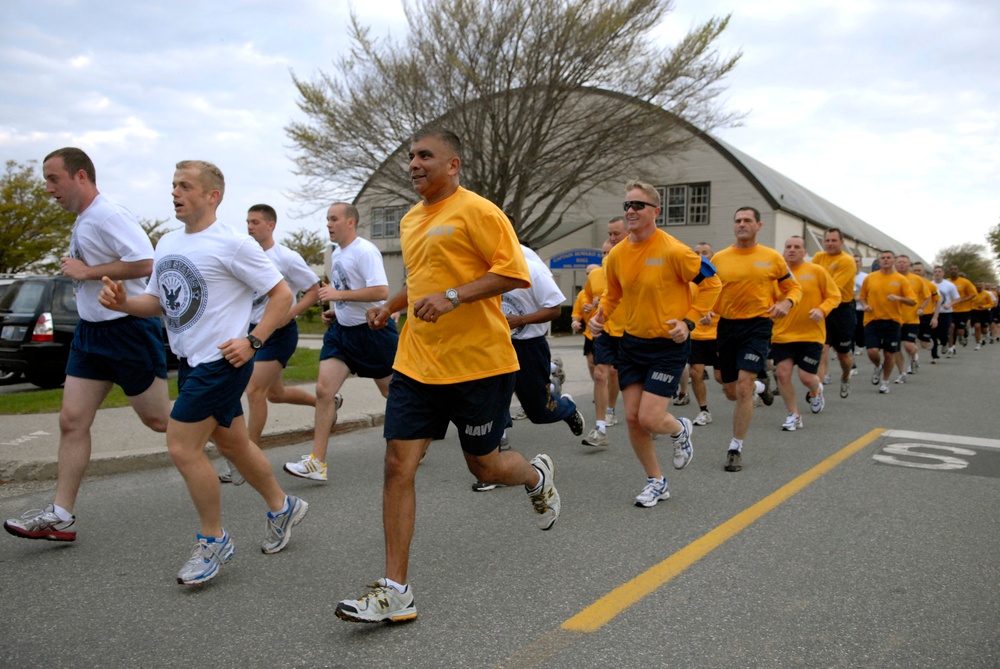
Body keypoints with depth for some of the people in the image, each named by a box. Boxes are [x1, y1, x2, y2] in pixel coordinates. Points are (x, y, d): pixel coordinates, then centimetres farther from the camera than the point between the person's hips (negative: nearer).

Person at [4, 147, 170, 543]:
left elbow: (144, 263, -29)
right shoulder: (83, 220, 13)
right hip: (91, 332, 9)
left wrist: (86, 271, -20)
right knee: (72, 421, 4)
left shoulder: (108, 215, -17)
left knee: (158, 419, 2)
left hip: (128, 329, -9)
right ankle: (60, 516, 9)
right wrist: (77, 268, 10)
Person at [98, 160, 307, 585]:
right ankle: (282, 508, 36)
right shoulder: (167, 243, 12)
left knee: (182, 449, -9)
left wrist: (253, 341, -19)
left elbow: (282, 295, -12)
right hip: (189, 360, 9)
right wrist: (123, 302, -3)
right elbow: (157, 301, 17)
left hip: (222, 361, -9)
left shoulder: (232, 244, -13)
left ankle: (213, 541, 10)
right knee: (232, 444, 17)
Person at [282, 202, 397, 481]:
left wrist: (339, 294, -25)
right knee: (323, 389, -5)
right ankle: (317, 462, -2)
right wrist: (335, 311, 9)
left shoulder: (365, 251, -16)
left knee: (392, 391, 8)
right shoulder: (336, 253, 11)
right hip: (342, 329, 8)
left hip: (373, 330, -7)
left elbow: (381, 291, -27)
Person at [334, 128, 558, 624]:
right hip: (416, 364, 7)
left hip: (479, 364, -6)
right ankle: (395, 591, 4)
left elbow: (515, 272, -16)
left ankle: (537, 475, 45)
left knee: (484, 466, 8)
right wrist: (389, 307, 14)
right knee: (398, 465, -4)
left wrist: (452, 296, -25)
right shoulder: (410, 221, 15)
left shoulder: (476, 211, -9)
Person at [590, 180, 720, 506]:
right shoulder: (617, 254, 0)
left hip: (668, 345, -5)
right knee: (632, 419, 4)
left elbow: (711, 282, -7)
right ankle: (656, 482, 25)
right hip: (632, 343, 6)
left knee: (649, 420, -11)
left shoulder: (673, 251, -17)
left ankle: (680, 429, 27)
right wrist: (601, 315, -2)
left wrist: (689, 321, -14)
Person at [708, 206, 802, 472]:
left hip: (757, 325, -3)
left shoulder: (772, 257, -1)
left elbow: (794, 287, 9)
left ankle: (735, 449, -1)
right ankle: (759, 387, 50)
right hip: (727, 326, 3)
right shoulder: (719, 259, 2)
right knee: (731, 392, 12)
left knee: (744, 386, -14)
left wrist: (786, 303, -13)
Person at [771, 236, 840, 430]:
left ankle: (815, 392, 38)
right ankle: (794, 415, 17)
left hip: (811, 335, -2)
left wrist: (822, 310, -17)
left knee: (806, 377, -2)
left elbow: (834, 295, 0)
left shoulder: (817, 271, -3)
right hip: (782, 334, 2)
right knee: (782, 374, -3)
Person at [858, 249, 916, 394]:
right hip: (872, 320, 0)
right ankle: (878, 367, 24)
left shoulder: (901, 279, 0)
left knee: (889, 353, 5)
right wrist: (864, 305, -6)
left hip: (892, 321, 0)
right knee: (872, 351, -12)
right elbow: (862, 297, 15)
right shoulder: (870, 278, 4)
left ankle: (885, 381, 26)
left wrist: (899, 298, -19)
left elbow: (913, 301, -1)